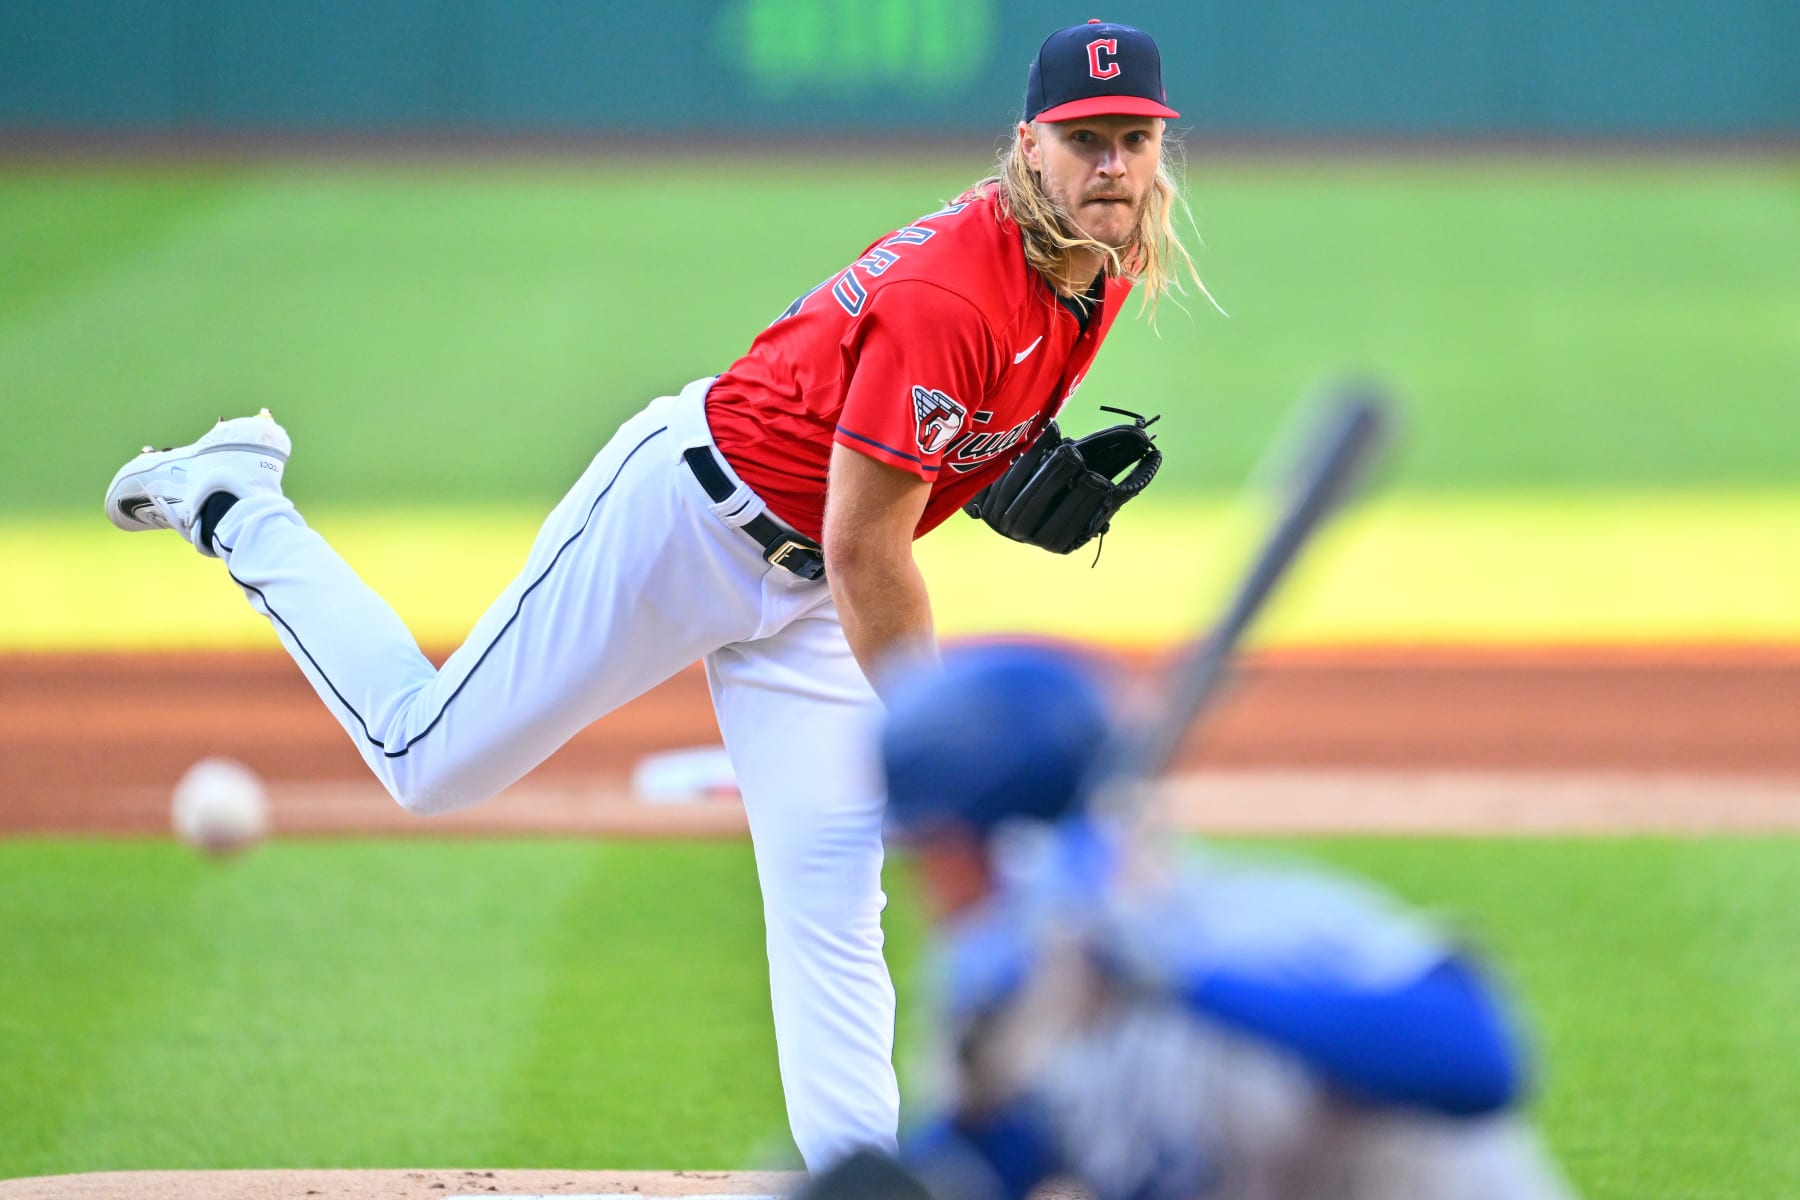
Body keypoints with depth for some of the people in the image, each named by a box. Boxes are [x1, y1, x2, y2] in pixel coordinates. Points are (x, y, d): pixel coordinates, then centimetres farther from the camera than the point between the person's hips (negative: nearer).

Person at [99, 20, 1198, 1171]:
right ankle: (235, 509, 23)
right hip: (685, 513, -8)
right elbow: (865, 553, -28)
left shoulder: (1102, 275, -3)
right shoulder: (948, 291, -32)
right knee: (429, 757, 3)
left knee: (833, 903, -1)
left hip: (798, 590, 8)